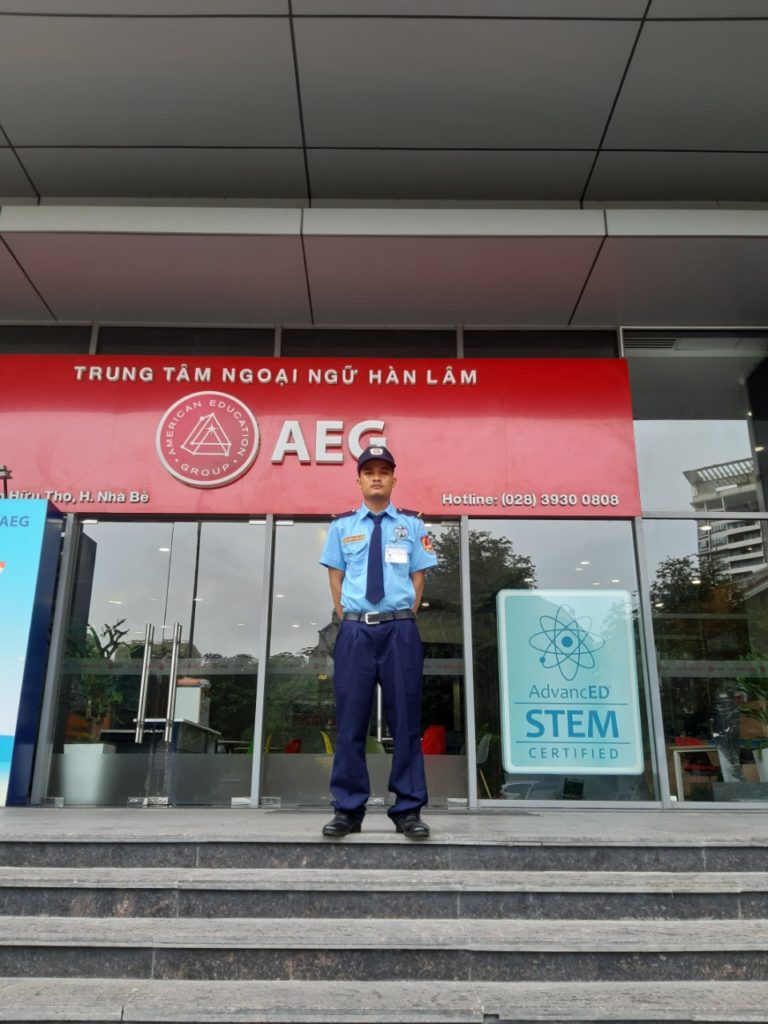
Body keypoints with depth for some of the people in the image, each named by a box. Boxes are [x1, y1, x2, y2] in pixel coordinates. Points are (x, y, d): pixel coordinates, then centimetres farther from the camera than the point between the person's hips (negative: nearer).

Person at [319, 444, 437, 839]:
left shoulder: (412, 524, 8)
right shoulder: (341, 526, 10)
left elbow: (418, 577, 7)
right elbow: (335, 577, 11)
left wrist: (405, 620, -1)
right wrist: (345, 618, 3)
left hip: (400, 629, 0)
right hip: (355, 629, 1)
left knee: (405, 718, 3)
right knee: (350, 720, 3)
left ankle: (408, 810, 12)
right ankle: (348, 809, 12)